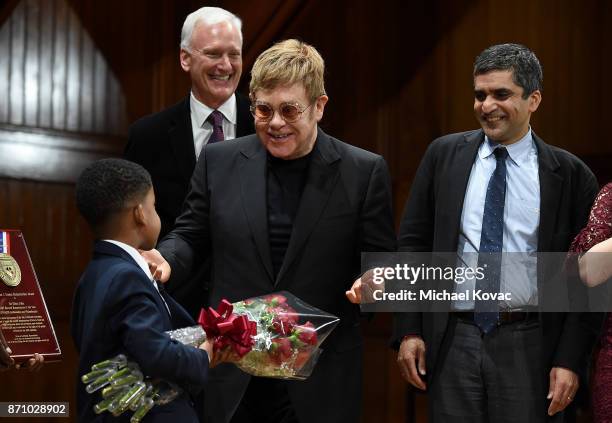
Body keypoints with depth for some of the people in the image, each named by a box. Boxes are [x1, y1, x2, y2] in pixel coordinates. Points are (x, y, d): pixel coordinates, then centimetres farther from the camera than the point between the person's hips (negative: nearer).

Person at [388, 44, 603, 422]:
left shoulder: (570, 175, -1)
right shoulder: (444, 156, 6)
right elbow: (413, 242, 8)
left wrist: (571, 360, -6)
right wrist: (408, 330, 2)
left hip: (530, 347, -2)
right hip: (453, 342, 2)